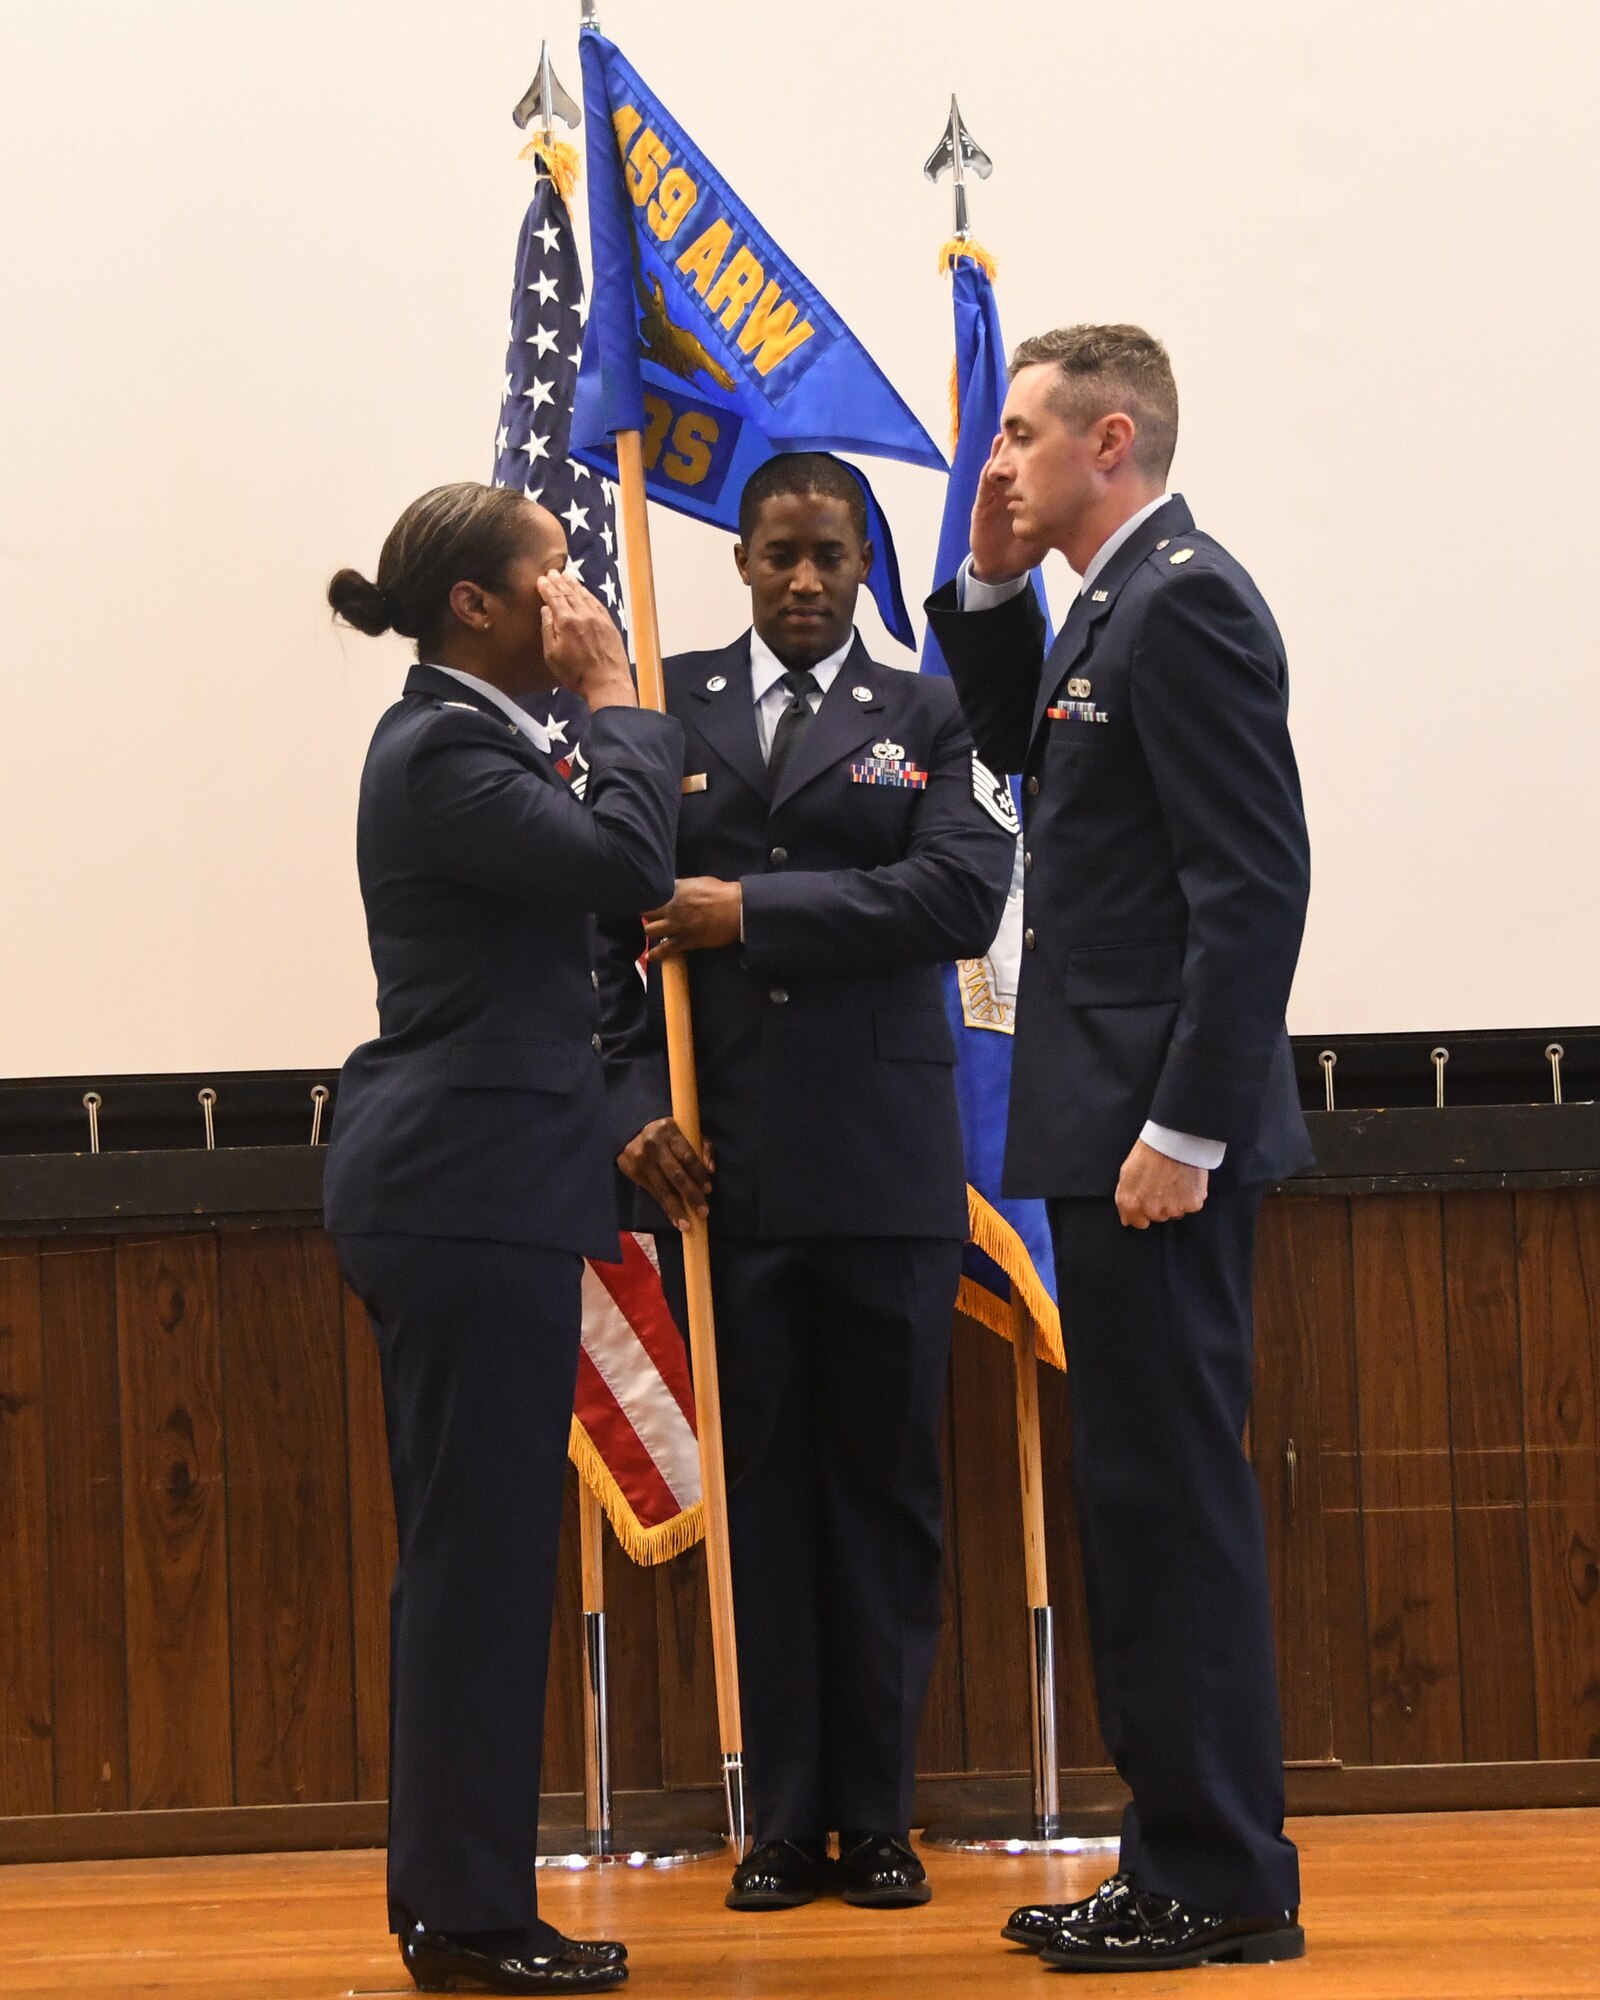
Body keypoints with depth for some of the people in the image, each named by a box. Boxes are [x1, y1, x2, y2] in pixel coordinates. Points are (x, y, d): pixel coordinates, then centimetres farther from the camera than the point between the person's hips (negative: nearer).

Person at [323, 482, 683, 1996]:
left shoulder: (453, 740, 17)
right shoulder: (446, 751, -14)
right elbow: (627, 862, -23)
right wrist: (611, 696, -12)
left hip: (449, 1190, 11)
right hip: (473, 1191, -11)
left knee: (466, 1548, 12)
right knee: (481, 1547, -6)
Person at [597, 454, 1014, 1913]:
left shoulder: (926, 722, 8)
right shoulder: (664, 710, 9)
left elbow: (962, 896, -9)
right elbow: (609, 919, 4)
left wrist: (752, 910, -12)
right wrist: (635, 1098, -8)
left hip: (885, 1166, 0)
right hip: (721, 1165, 0)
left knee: (886, 1489, 4)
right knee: (760, 1489, 4)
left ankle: (878, 1819, 13)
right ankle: (784, 1824, 11)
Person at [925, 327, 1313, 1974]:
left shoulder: (1185, 603, -15)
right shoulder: (1116, 605, 15)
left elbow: (1256, 884, -20)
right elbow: (1021, 750, 31)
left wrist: (1184, 1129, -22)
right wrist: (992, 592, 15)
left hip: (1160, 1137, -11)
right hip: (1112, 1126, 11)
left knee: (1172, 1494, -5)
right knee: (1146, 1496, 14)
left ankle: (1220, 1882, 2)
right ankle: (1187, 1861, 22)